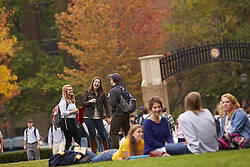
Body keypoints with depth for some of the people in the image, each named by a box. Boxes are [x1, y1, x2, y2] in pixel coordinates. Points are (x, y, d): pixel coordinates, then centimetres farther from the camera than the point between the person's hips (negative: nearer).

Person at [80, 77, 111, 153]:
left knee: (103, 134, -4)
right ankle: (94, 152, 5)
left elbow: (106, 105, 5)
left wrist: (108, 116, -3)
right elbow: (83, 103, 4)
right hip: (89, 117, -1)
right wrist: (90, 101, -15)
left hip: (98, 118, 1)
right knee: (92, 135, -1)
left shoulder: (102, 94, 7)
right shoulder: (87, 92, 5)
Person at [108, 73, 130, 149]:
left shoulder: (113, 90, -12)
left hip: (118, 114, -8)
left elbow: (113, 104, -16)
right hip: (126, 114, 8)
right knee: (127, 132, 13)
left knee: (113, 133, -5)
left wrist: (109, 98, -1)